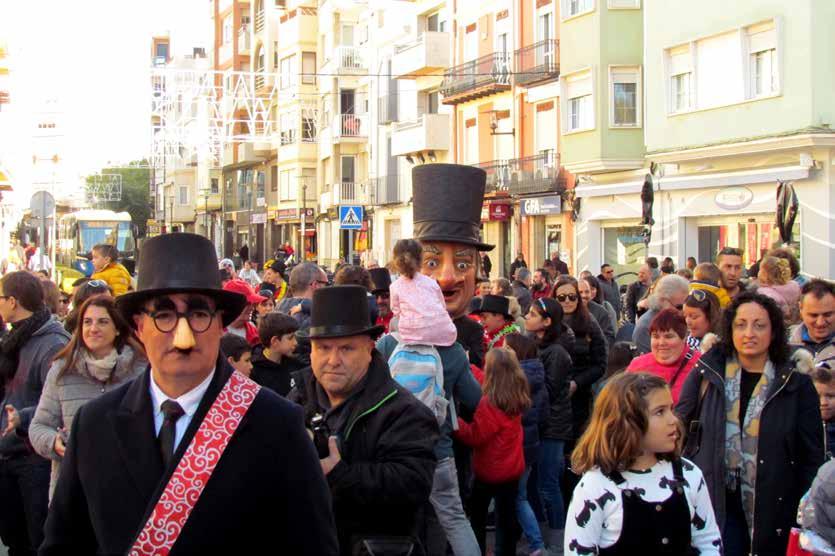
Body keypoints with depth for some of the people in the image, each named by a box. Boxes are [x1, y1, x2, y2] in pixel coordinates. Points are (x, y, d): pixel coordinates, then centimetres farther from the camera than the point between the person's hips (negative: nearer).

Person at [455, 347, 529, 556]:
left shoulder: (490, 403, -26)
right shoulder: (516, 398, -3)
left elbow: (475, 437, -22)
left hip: (489, 470, -6)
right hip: (512, 468, 6)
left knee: (477, 517, 13)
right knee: (507, 517, 14)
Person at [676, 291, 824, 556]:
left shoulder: (796, 383, 0)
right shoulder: (707, 373, 2)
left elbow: (812, 457, 3)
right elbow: (678, 432, 8)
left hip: (773, 510, 0)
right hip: (716, 503, 0)